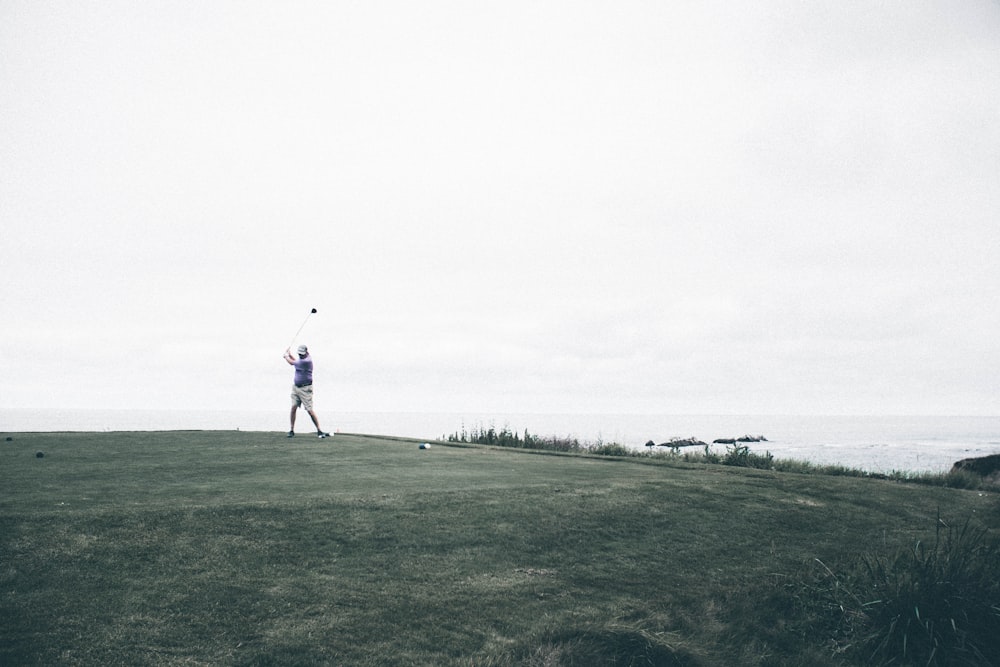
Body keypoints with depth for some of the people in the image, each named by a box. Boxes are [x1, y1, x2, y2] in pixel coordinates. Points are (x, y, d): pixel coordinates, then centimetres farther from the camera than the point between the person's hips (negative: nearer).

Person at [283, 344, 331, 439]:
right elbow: (296, 362, 24)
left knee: (310, 410, -8)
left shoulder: (307, 361, -21)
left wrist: (286, 355, 9)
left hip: (305, 388, -8)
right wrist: (290, 354, 12)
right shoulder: (302, 358, 7)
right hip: (296, 387, 8)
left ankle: (319, 430, 0)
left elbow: (292, 362, -10)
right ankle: (292, 430, 5)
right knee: (293, 407, -1)